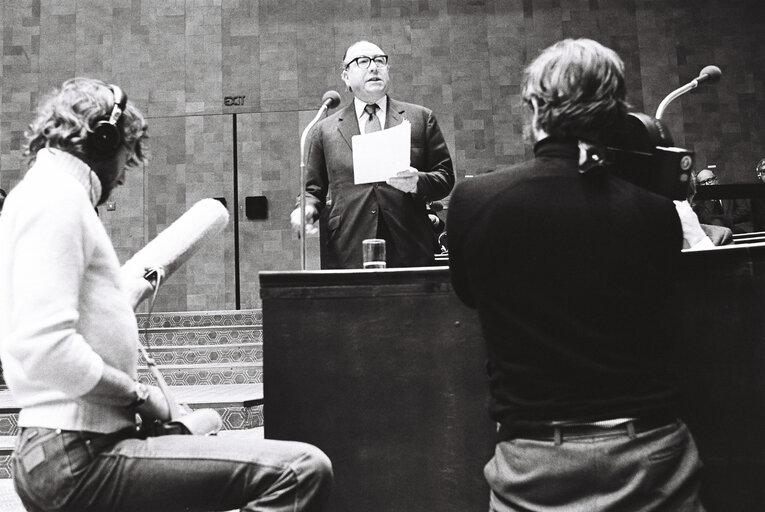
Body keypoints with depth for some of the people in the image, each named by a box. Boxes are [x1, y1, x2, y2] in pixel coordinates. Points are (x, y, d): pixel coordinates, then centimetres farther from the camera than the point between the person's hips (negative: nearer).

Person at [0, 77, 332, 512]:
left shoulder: (35, 194, 20)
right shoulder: (58, 194, -11)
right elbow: (46, 348, -23)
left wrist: (136, 285, 25)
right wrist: (137, 394, -13)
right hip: (78, 458, -11)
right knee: (304, 469, -21)